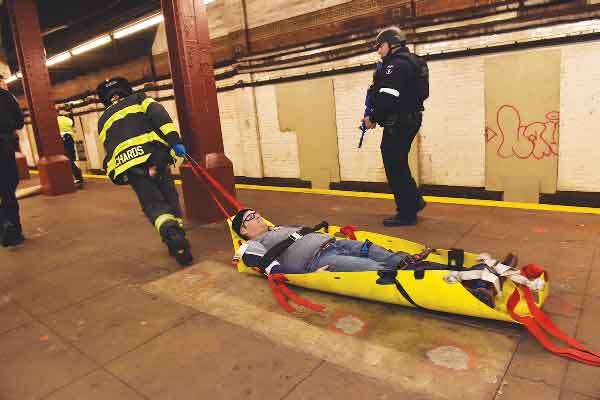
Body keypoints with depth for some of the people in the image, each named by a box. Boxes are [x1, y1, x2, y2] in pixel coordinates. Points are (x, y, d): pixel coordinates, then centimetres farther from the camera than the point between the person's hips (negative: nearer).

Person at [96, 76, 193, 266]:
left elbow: (109, 149, 24)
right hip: (153, 153, -1)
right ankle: (179, 240, 4)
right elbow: (159, 115, 1)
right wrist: (175, 141, -9)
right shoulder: (138, 100, 22)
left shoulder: (103, 121, 32)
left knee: (153, 203, -1)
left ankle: (171, 232, -29)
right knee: (169, 197, 10)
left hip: (126, 164, 2)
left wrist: (119, 175, 23)